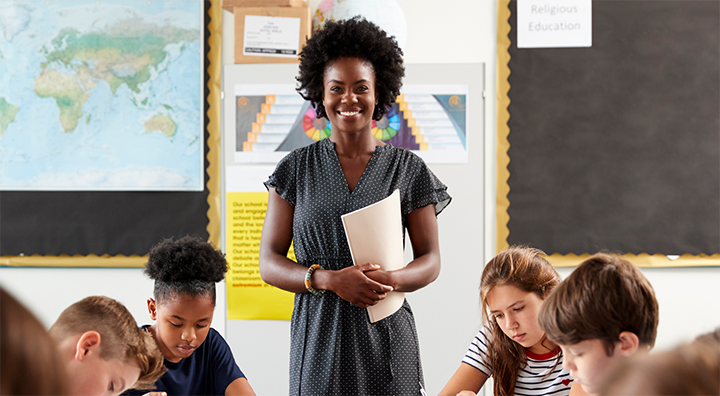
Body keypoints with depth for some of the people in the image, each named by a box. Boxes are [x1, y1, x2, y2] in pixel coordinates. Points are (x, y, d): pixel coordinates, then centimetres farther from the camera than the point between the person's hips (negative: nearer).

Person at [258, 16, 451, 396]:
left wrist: (389, 279, -16)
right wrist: (330, 279, -15)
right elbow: (269, 263, 2)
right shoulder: (297, 168, 5)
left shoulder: (408, 169, 4)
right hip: (318, 337, 0)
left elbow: (430, 261, 6)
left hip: (385, 339, 0)